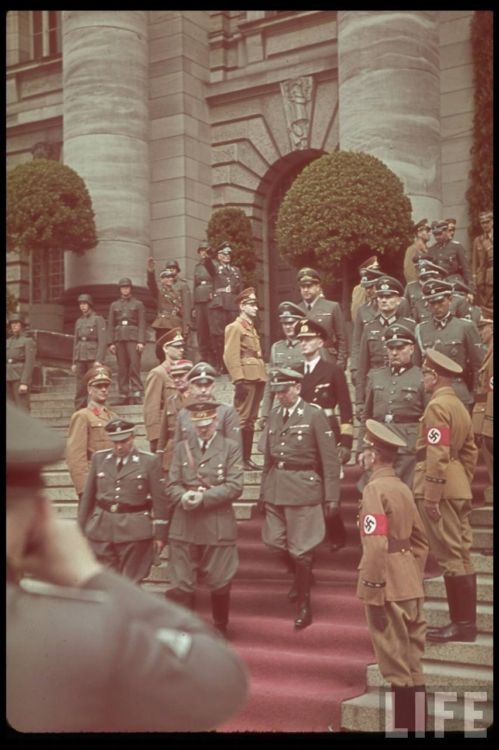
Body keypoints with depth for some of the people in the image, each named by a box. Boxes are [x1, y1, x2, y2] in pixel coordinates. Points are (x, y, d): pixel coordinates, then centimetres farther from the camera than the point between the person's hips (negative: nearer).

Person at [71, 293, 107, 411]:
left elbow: (103, 341, -8)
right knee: (80, 390, 3)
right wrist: (74, 362, 13)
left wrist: (99, 360, -16)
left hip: (93, 358, -5)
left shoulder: (98, 319, 0)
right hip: (80, 359, 5)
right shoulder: (79, 321, 16)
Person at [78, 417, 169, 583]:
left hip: (134, 531, -2)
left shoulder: (148, 461, -1)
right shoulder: (99, 458, 7)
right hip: (102, 529, 2)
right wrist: (81, 528, 11)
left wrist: (159, 533, -2)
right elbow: (88, 496, 11)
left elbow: (158, 500, -1)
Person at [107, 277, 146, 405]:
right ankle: (124, 395, 3)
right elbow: (110, 325, 12)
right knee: (122, 367, 1)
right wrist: (111, 342, 2)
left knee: (135, 365, -12)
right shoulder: (114, 305, 16)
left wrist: (141, 341, -9)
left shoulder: (138, 304, 9)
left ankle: (136, 393, -11)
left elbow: (142, 324, 2)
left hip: (133, 338, -3)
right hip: (119, 338, 3)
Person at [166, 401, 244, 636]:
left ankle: (220, 629, 30)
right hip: (184, 527, 2)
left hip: (218, 526, -2)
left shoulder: (230, 448, 4)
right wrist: (184, 497, -16)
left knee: (219, 583, 9)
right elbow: (172, 485, 6)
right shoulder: (181, 447, 12)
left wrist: (204, 497, -17)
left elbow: (234, 486, -6)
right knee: (179, 584, 0)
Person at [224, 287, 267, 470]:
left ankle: (246, 457, 14)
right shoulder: (235, 327, -5)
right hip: (246, 378, -9)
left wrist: (262, 377, 15)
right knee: (242, 419, -8)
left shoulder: (252, 328, 22)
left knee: (251, 419, 10)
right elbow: (231, 356, -13)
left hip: (257, 378, 9)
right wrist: (239, 380, -20)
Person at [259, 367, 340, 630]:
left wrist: (331, 497, -9)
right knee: (276, 542, 10)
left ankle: (304, 604, 15)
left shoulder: (314, 414, -8)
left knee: (300, 549, -1)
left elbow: (330, 459, -8)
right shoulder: (274, 414, 9)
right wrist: (264, 490, 14)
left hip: (303, 488, -6)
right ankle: (301, 577, 39)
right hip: (275, 487, 6)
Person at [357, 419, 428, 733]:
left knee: (396, 665, 0)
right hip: (410, 586, 8)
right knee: (413, 664, 14)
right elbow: (421, 540, 17)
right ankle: (417, 723, 22)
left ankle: (403, 724, 7)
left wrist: (372, 590, -17)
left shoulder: (375, 489, -14)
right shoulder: (403, 488, 11)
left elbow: (376, 545, -22)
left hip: (388, 588, -8)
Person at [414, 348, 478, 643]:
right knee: (462, 555, 11)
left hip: (441, 488, -10)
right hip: (459, 489, 10)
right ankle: (467, 621, 16)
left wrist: (431, 497, -20)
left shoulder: (437, 406, -14)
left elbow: (437, 455, -21)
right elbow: (471, 451, 19)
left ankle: (461, 624, -1)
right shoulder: (459, 405, 16)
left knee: (450, 557, -5)